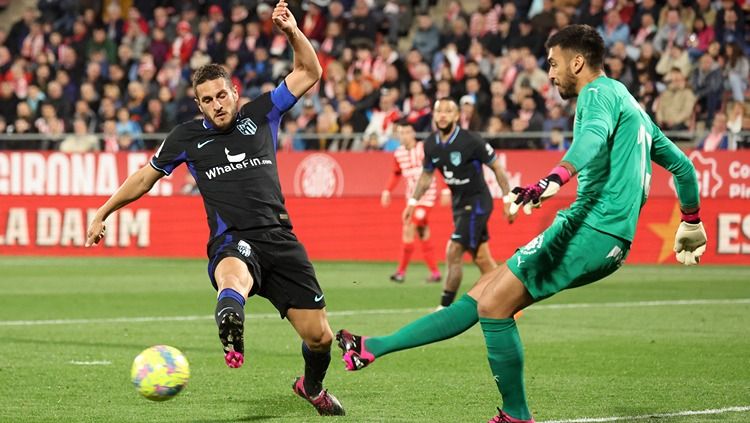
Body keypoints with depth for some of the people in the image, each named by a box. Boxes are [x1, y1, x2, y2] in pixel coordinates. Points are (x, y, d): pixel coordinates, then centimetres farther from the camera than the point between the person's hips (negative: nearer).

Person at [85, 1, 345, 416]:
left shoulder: (260, 114, 12)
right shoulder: (188, 136, 10)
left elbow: (309, 73, 13)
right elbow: (145, 176, 22)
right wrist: (102, 214, 25)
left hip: (278, 238, 2)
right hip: (232, 242, -2)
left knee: (319, 336, 1)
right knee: (233, 276, -43)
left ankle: (312, 388, 36)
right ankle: (230, 328, -80)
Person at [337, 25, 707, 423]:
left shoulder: (599, 94, -3)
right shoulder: (630, 105, 27)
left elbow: (594, 137, -27)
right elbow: (681, 164, 32)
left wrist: (554, 179, -43)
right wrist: (692, 223, 43)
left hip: (591, 227, -10)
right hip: (610, 243, 10)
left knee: (493, 304, -12)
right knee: (484, 295, 7)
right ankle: (373, 349, 7)